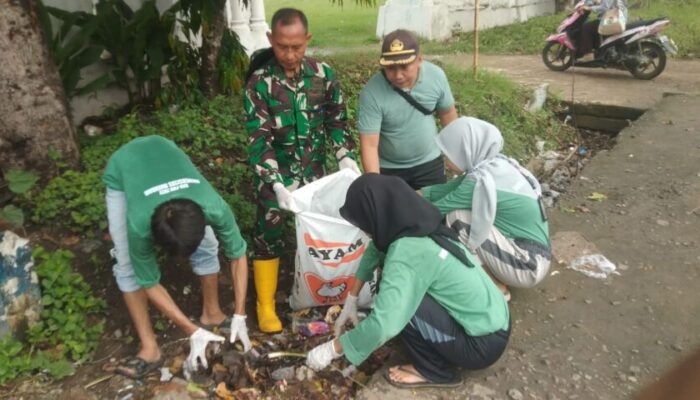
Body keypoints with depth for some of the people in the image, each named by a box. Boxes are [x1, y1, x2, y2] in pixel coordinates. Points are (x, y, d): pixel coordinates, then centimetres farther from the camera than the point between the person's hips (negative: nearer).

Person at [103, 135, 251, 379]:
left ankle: (211, 314, 19)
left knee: (208, 247, -3)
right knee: (129, 266, -12)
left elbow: (238, 255, -19)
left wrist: (240, 316, -19)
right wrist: (194, 332, -23)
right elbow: (149, 283, -24)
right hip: (122, 168, -2)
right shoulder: (140, 225, -40)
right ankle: (150, 348, 0)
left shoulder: (214, 208, -36)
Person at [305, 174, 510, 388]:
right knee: (394, 288, 8)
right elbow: (375, 250, 14)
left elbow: (382, 326, -35)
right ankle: (434, 363, 15)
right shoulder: (419, 227, -2)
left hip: (483, 344, -8)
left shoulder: (406, 252, -27)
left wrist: (331, 349, -21)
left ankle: (435, 371, 1)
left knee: (399, 301, -19)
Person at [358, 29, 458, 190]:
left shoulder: (436, 76, -16)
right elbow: (369, 145, -27)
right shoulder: (372, 92, -27)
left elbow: (447, 113, 1)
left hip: (429, 162, 3)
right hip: (388, 168, -2)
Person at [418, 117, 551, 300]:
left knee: (457, 216, -17)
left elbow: (436, 210, -15)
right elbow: (447, 189, 7)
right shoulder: (493, 164, -1)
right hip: (532, 254, 9)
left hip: (529, 265, -9)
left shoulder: (483, 181, -25)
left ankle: (496, 288, 0)